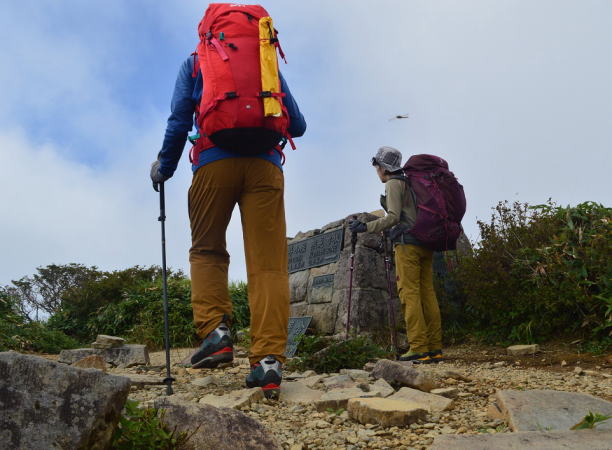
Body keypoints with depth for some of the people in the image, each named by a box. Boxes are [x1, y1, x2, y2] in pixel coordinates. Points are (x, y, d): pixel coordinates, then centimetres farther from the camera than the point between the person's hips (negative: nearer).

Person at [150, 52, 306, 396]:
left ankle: (215, 331, -7)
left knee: (206, 251, 13)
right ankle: (269, 359, -15)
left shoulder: (195, 62, 19)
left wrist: (164, 168, 21)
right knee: (268, 263, -5)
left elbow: (179, 121, 9)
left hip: (214, 162, -1)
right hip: (265, 164, 1)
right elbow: (298, 125, 18)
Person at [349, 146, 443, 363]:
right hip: (425, 243, 8)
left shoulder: (394, 183, -1)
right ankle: (435, 349, 1)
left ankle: (418, 348, -16)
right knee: (427, 293, 3)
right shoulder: (411, 183, 25)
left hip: (407, 243, -8)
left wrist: (366, 227, -13)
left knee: (409, 293, -11)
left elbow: (393, 217, -13)